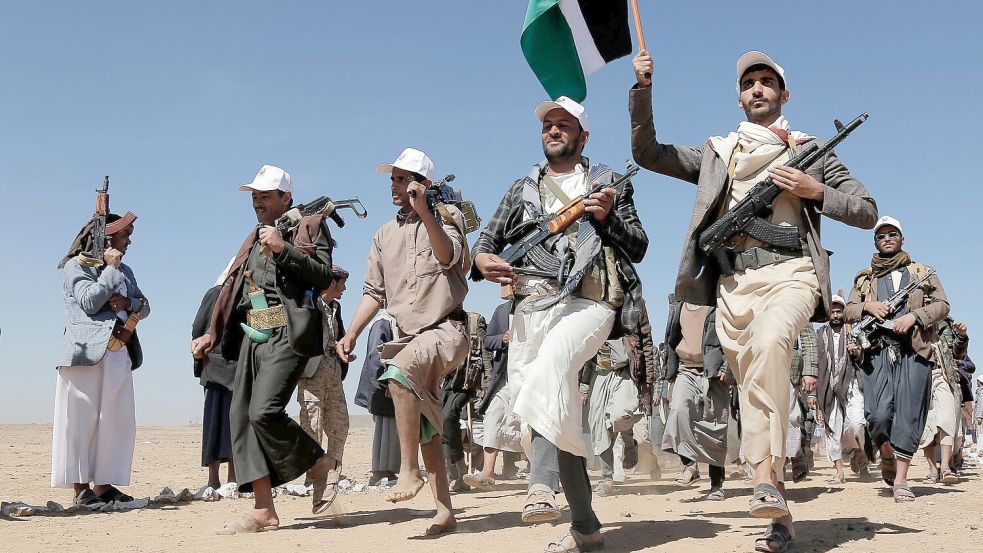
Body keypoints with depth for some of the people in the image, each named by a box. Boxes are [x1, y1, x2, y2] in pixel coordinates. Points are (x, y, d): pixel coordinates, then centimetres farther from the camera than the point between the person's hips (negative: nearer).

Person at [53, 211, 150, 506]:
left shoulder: (124, 270, 22)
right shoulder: (77, 265, 2)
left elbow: (145, 306, 15)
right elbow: (90, 301, -12)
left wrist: (128, 303, -6)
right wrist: (110, 269, -7)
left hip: (119, 355, 7)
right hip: (87, 353, -7)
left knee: (117, 421, 3)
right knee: (82, 419, -5)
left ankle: (103, 484, 7)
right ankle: (81, 488, -4)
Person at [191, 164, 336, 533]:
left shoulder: (310, 226, 5)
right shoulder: (254, 239, 27)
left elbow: (324, 276, -9)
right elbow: (232, 289, 27)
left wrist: (283, 249, -16)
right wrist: (212, 334, 21)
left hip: (287, 333, -8)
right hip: (252, 336, 8)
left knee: (264, 412, -21)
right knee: (241, 416, -1)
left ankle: (319, 464, 5)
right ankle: (264, 511, 2)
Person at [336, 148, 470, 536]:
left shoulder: (445, 218, 1)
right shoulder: (384, 235, 16)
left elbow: (448, 256, -20)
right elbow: (374, 292, 15)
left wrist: (423, 211, -30)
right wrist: (351, 334, 2)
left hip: (445, 329, -6)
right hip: (407, 338, 6)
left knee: (398, 372, -34)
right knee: (424, 427, 5)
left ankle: (409, 471, -27)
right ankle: (444, 510, 12)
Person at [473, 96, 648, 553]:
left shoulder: (608, 184, 17)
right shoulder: (522, 190, 24)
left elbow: (639, 246, 12)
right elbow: (488, 239, 20)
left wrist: (608, 218, -7)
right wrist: (482, 260, -5)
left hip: (588, 302, -4)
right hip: (530, 306, 4)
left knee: (551, 365, -36)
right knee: (560, 417, 0)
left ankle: (542, 485, -45)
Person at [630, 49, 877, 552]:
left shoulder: (808, 151, 18)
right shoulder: (716, 153, 23)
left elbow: (867, 211, 15)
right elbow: (646, 153, 19)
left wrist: (815, 190, -2)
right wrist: (642, 88, 9)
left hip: (789, 272, -3)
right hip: (733, 282, 3)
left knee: (768, 341, -35)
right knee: (751, 390, 0)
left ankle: (766, 472, -34)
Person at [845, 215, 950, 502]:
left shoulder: (922, 273, 19)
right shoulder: (864, 278, 22)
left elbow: (942, 304, 9)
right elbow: (848, 311, 16)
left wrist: (914, 316, -7)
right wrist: (868, 306, -5)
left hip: (914, 351, 0)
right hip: (877, 351, 1)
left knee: (908, 416, -8)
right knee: (878, 415, -13)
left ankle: (901, 481, -4)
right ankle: (887, 458, 18)